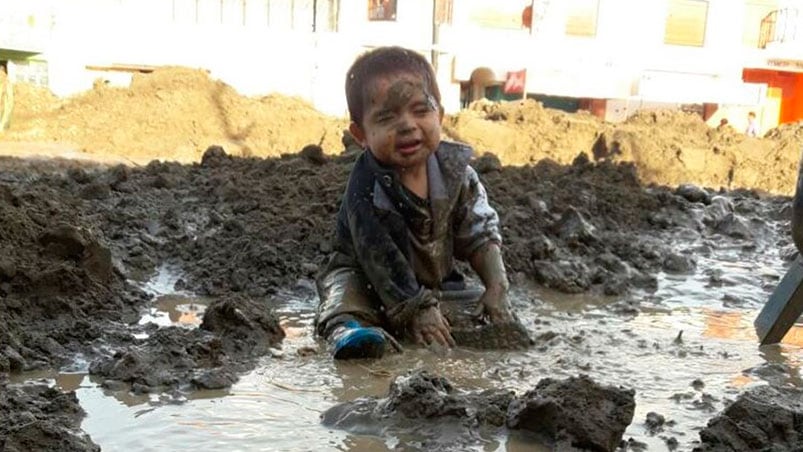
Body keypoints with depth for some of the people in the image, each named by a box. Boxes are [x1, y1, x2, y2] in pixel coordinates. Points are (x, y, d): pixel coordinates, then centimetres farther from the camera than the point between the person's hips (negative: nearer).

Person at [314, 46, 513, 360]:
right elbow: (381, 259, -27)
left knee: (497, 318, -1)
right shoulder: (366, 189, -30)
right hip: (367, 279, -5)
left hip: (435, 278, 5)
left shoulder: (454, 167, -14)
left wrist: (496, 289, -14)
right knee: (345, 294, -34)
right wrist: (415, 311, -27)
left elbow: (479, 233, -6)